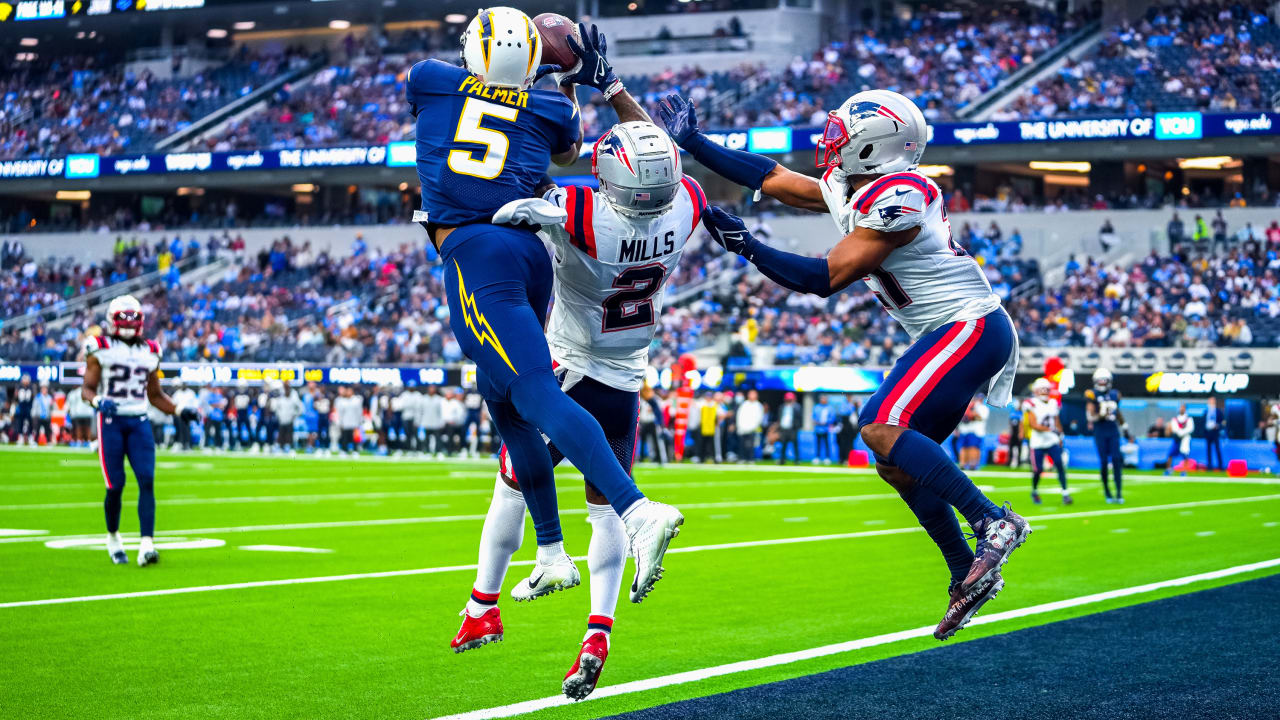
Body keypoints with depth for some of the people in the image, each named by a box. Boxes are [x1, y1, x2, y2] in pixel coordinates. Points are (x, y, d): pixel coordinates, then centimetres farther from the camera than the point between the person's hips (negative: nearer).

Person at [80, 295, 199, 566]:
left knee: (147, 481, -12)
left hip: (139, 422, 3)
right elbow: (87, 388, -3)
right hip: (111, 421, -3)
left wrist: (179, 411, 7)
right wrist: (98, 401, -24)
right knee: (116, 485, -3)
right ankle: (113, 537, 23)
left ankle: (146, 546, -18)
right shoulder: (101, 349, 0)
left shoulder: (149, 352, 12)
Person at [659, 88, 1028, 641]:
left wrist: (746, 246, -18)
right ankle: (968, 576, 14)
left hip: (971, 329, -10)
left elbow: (825, 279, -21)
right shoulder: (850, 191, 6)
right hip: (946, 338, 10)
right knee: (897, 464, 8)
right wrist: (693, 143, 16)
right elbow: (772, 179, 15)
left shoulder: (896, 201, -21)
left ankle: (992, 521, -20)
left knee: (881, 428, -22)